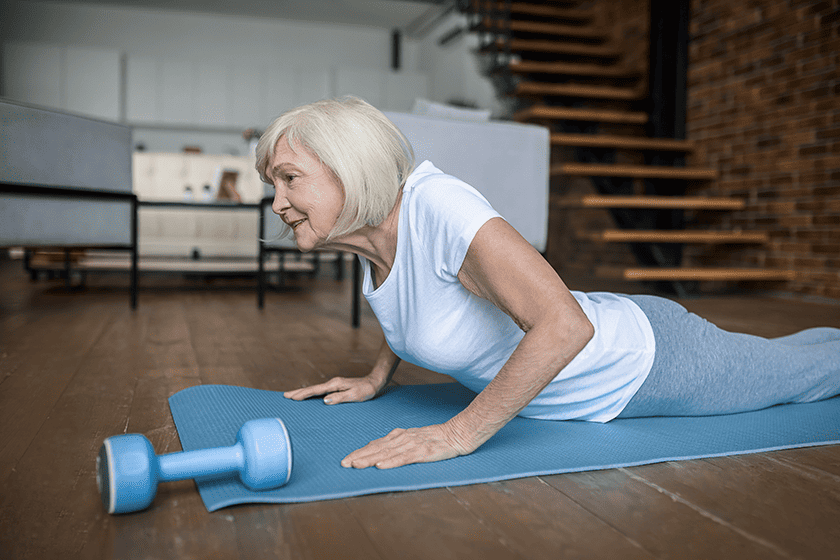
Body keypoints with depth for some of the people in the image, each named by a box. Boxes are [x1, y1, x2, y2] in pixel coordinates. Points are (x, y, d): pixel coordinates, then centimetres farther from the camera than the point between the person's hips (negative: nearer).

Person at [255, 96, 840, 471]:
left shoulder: (434, 203, -35)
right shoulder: (368, 243, -9)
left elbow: (564, 325, -42)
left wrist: (459, 433, -37)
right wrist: (377, 378, 4)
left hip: (648, 359, -7)